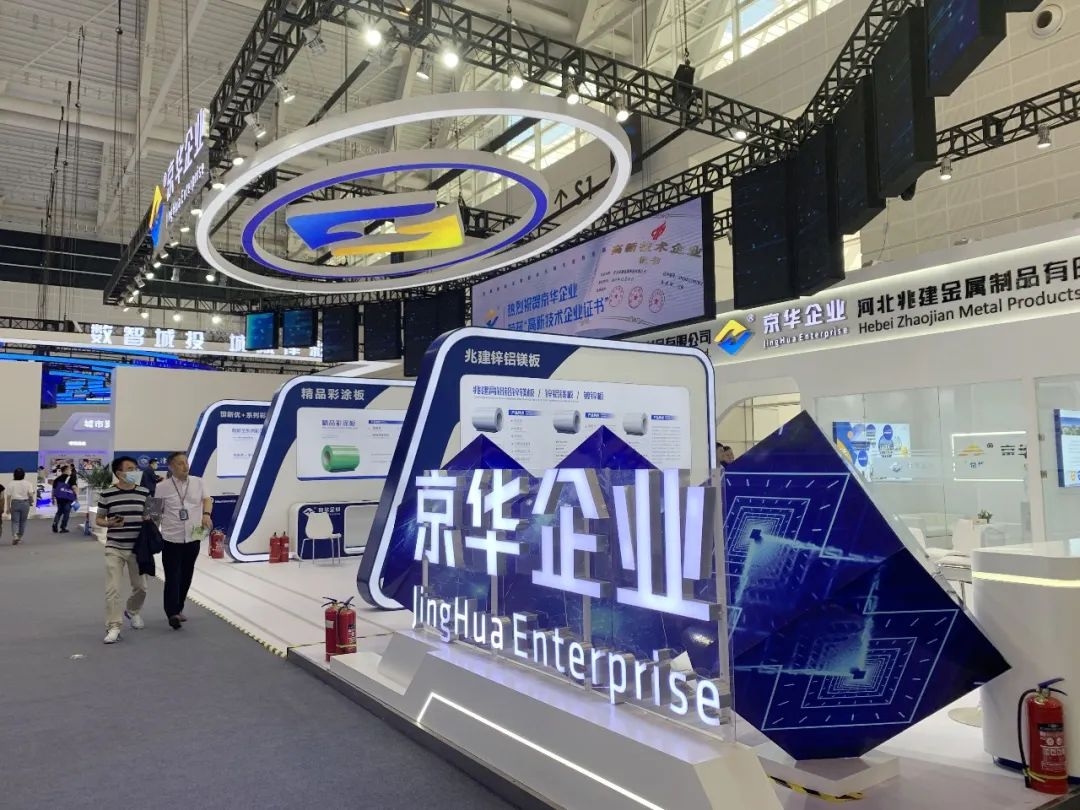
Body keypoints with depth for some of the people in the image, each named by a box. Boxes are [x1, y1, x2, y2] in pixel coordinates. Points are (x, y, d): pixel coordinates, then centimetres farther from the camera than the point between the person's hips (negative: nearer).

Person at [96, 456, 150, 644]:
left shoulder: (144, 493, 1)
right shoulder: (106, 494, -6)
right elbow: (98, 519, 2)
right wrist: (110, 523, -18)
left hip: (138, 548, 3)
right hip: (114, 548, -3)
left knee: (140, 587, 14)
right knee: (112, 589, -8)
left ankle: (132, 612, 42)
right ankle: (113, 627, -1)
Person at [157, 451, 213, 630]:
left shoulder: (197, 482, 3)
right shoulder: (164, 487, -5)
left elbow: (207, 499, 16)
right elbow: (157, 512, 2)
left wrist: (206, 514, -1)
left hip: (193, 538, 4)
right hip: (171, 539, -4)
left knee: (186, 576, 12)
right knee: (172, 577, -7)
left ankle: (178, 609, 26)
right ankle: (173, 613, -8)